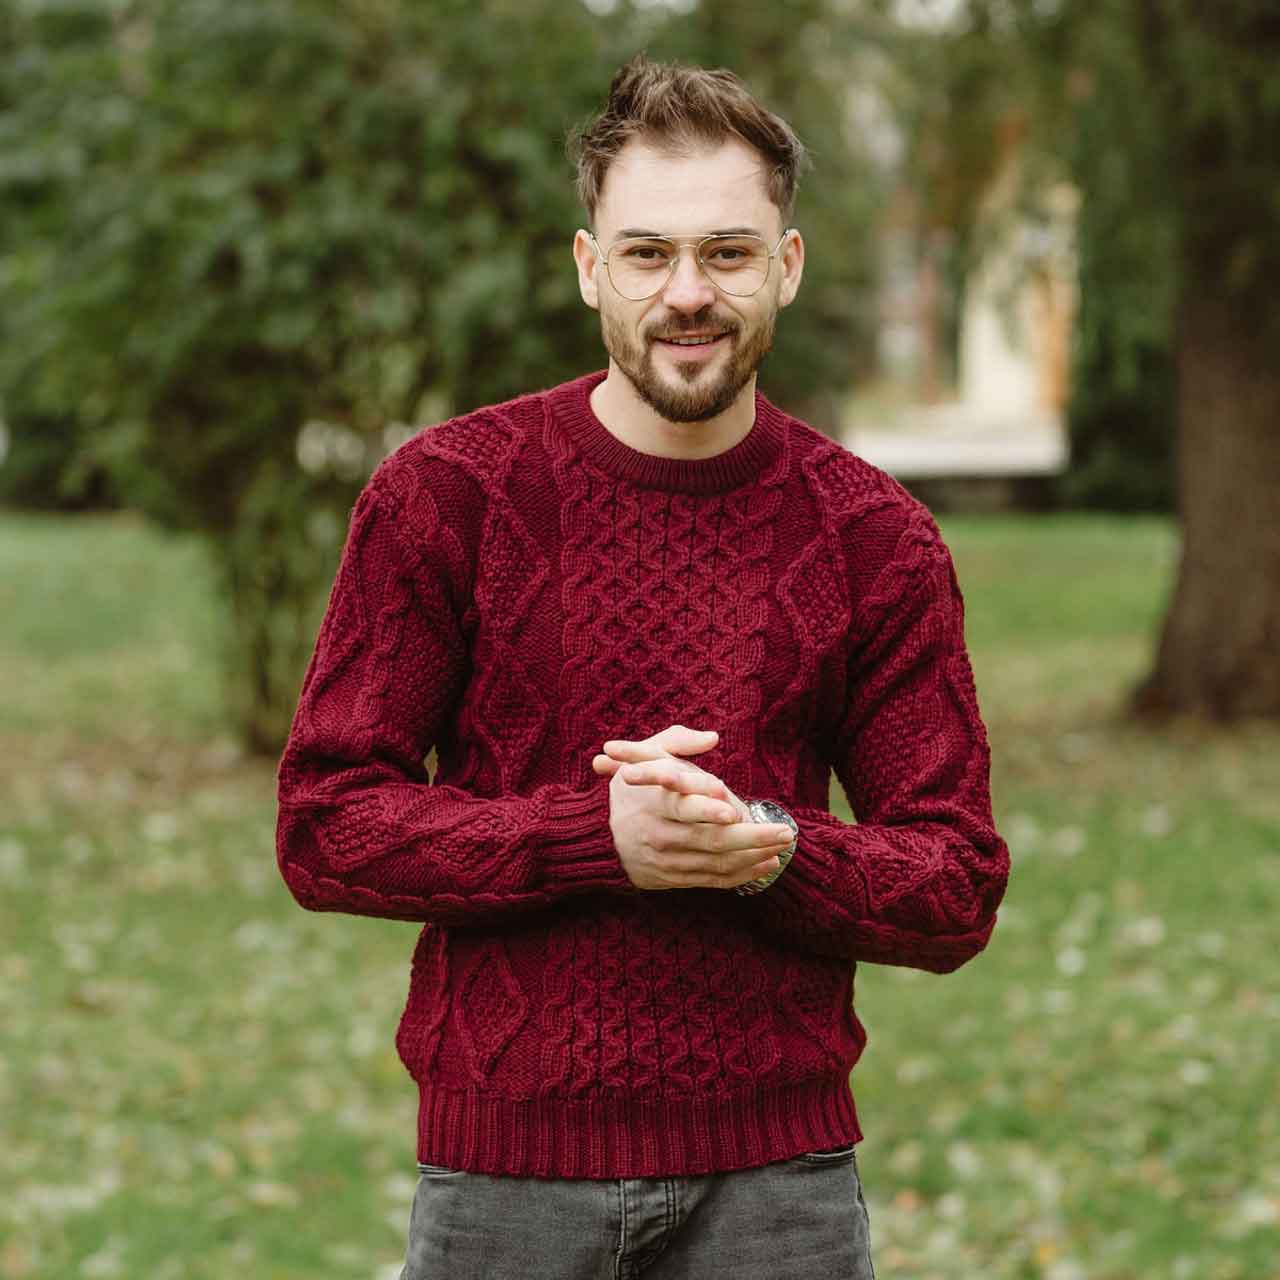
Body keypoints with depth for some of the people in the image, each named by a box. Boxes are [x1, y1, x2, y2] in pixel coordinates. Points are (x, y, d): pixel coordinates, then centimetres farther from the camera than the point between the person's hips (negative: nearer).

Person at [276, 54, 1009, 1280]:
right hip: (504, 1166, -1)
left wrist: (772, 848, -17)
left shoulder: (876, 538, 1)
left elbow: (958, 890, 2)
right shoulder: (442, 495, -3)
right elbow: (324, 824, -5)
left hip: (777, 1175, 1)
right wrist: (600, 836, -18)